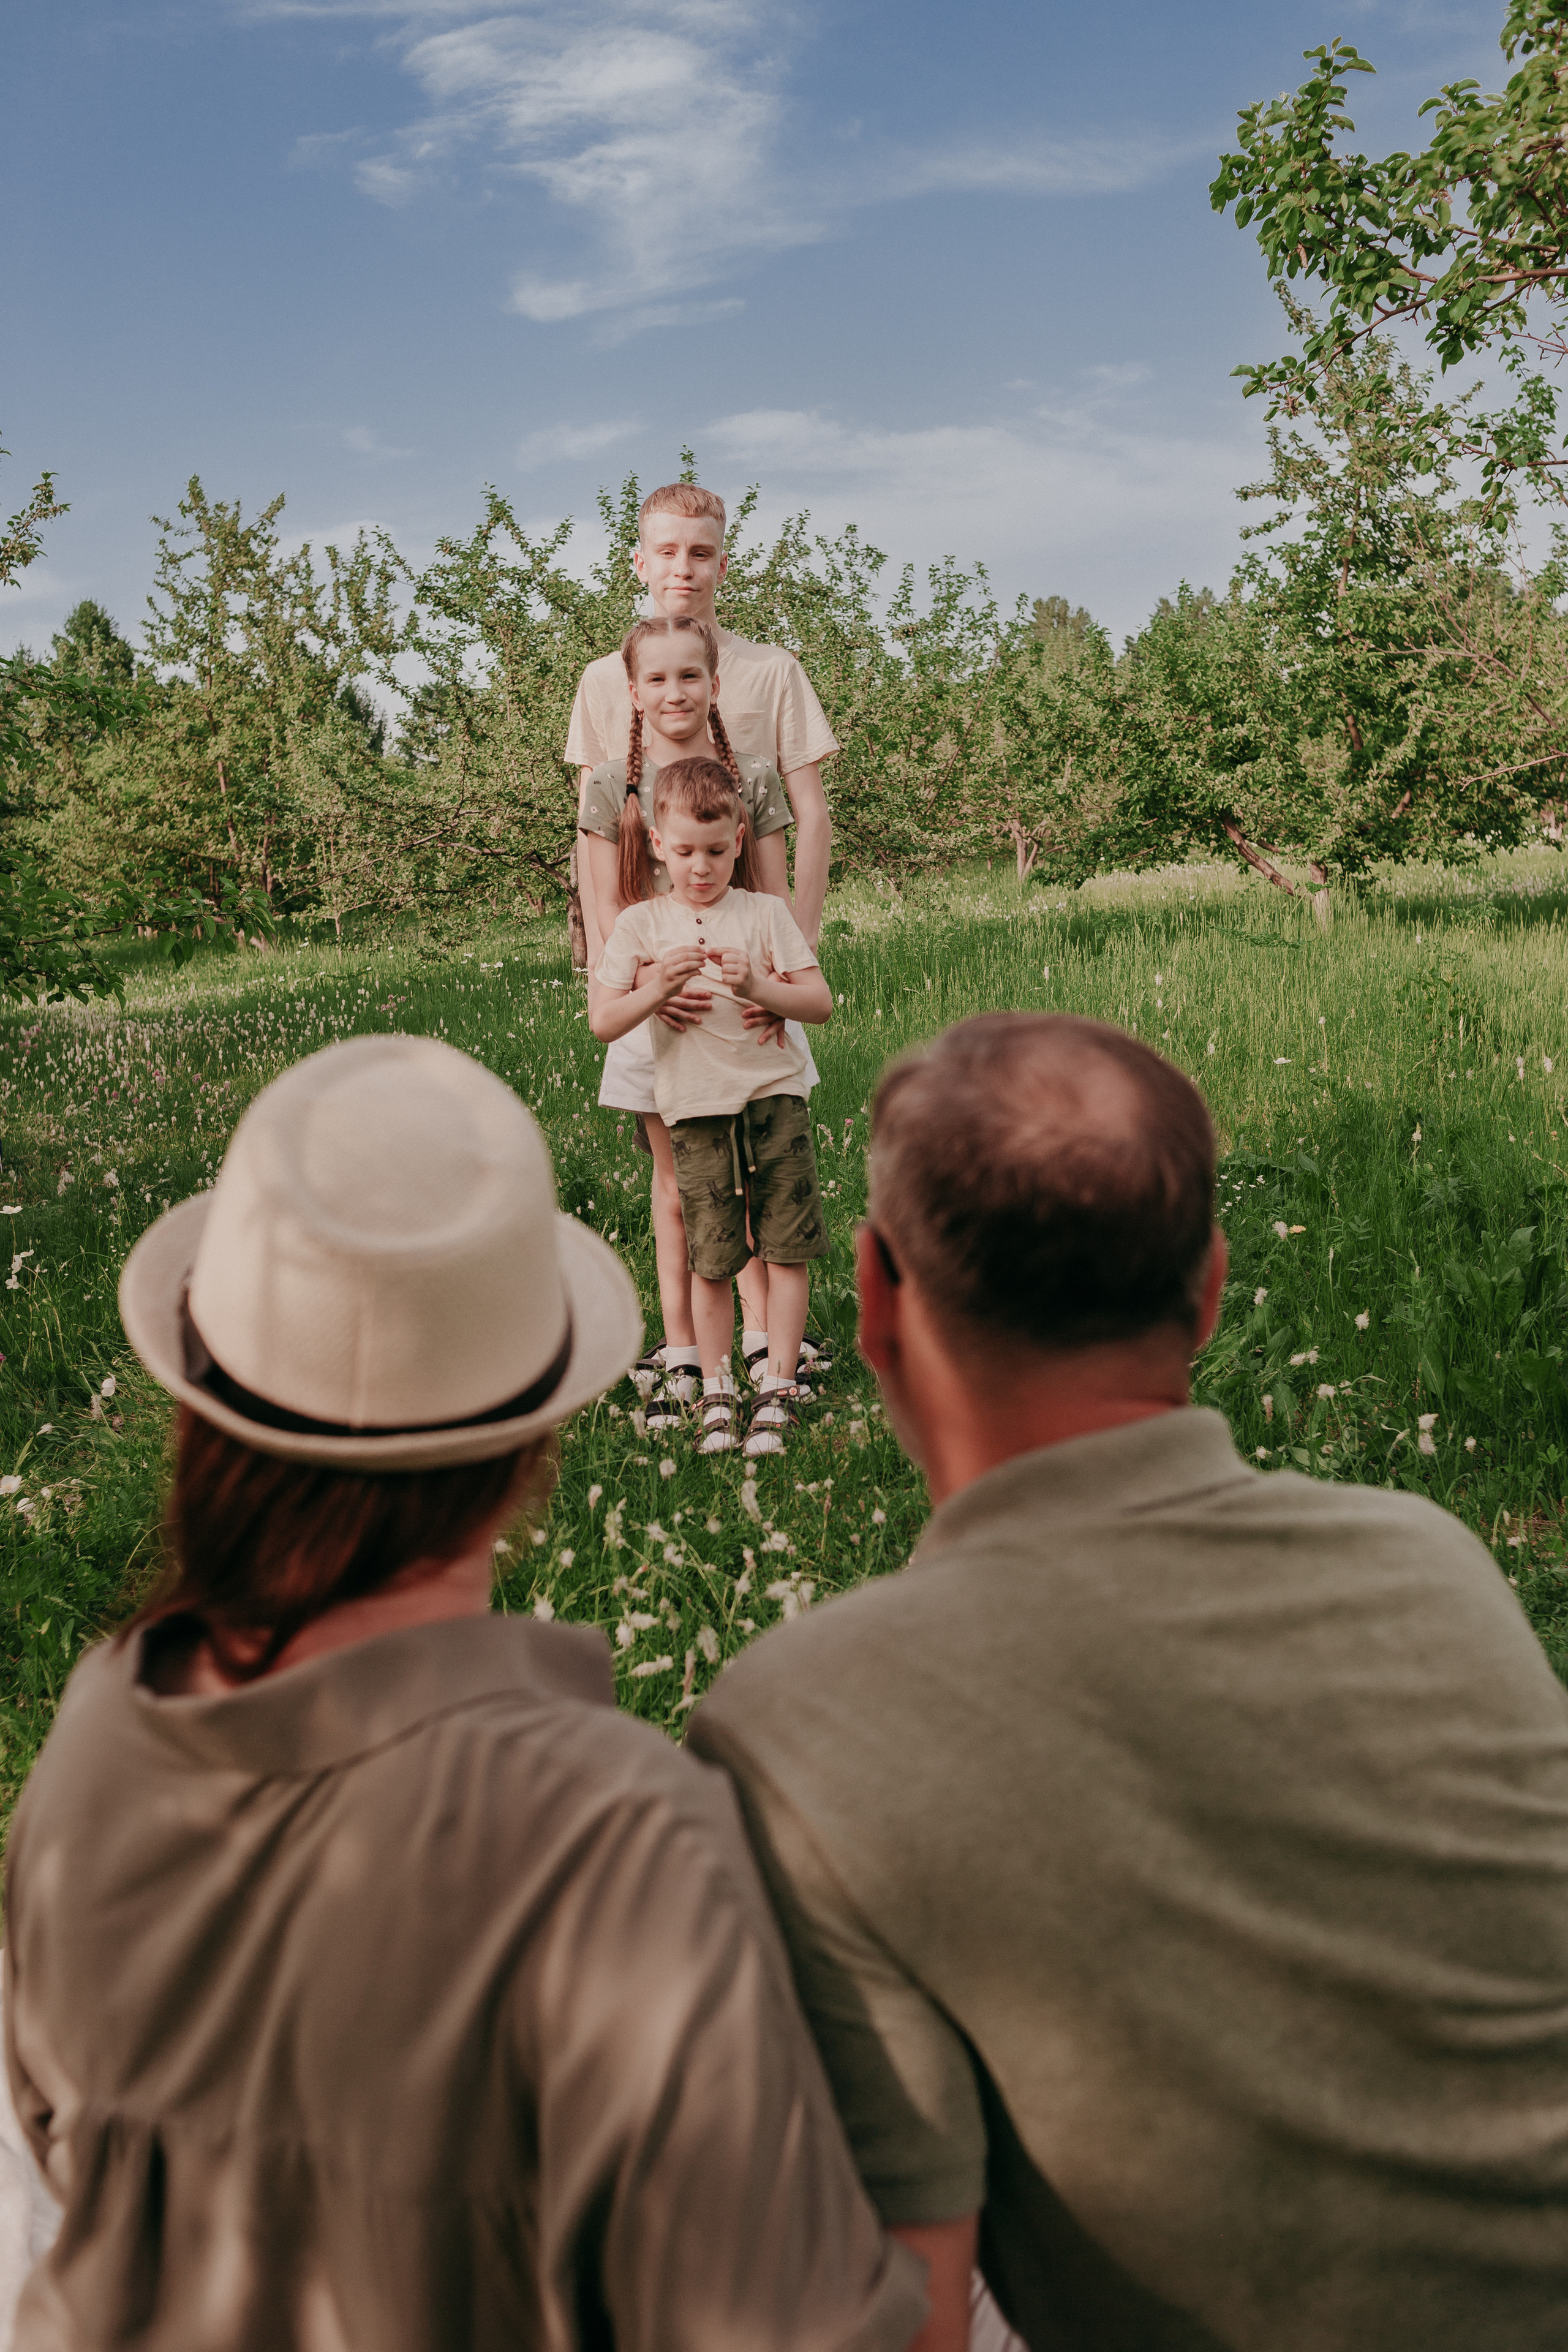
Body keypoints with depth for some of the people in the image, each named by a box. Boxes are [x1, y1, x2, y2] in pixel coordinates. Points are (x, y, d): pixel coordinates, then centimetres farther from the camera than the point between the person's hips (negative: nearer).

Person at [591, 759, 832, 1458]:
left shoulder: (765, 912, 3)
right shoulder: (640, 924, 4)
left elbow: (821, 1002, -1)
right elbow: (603, 1023, -1)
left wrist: (758, 987, -17)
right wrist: (657, 987, -18)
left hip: (775, 1096, 0)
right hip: (696, 1112, 0)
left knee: (787, 1248, 0)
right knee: (711, 1258, 2)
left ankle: (779, 1387, 10)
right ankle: (716, 1392, 15)